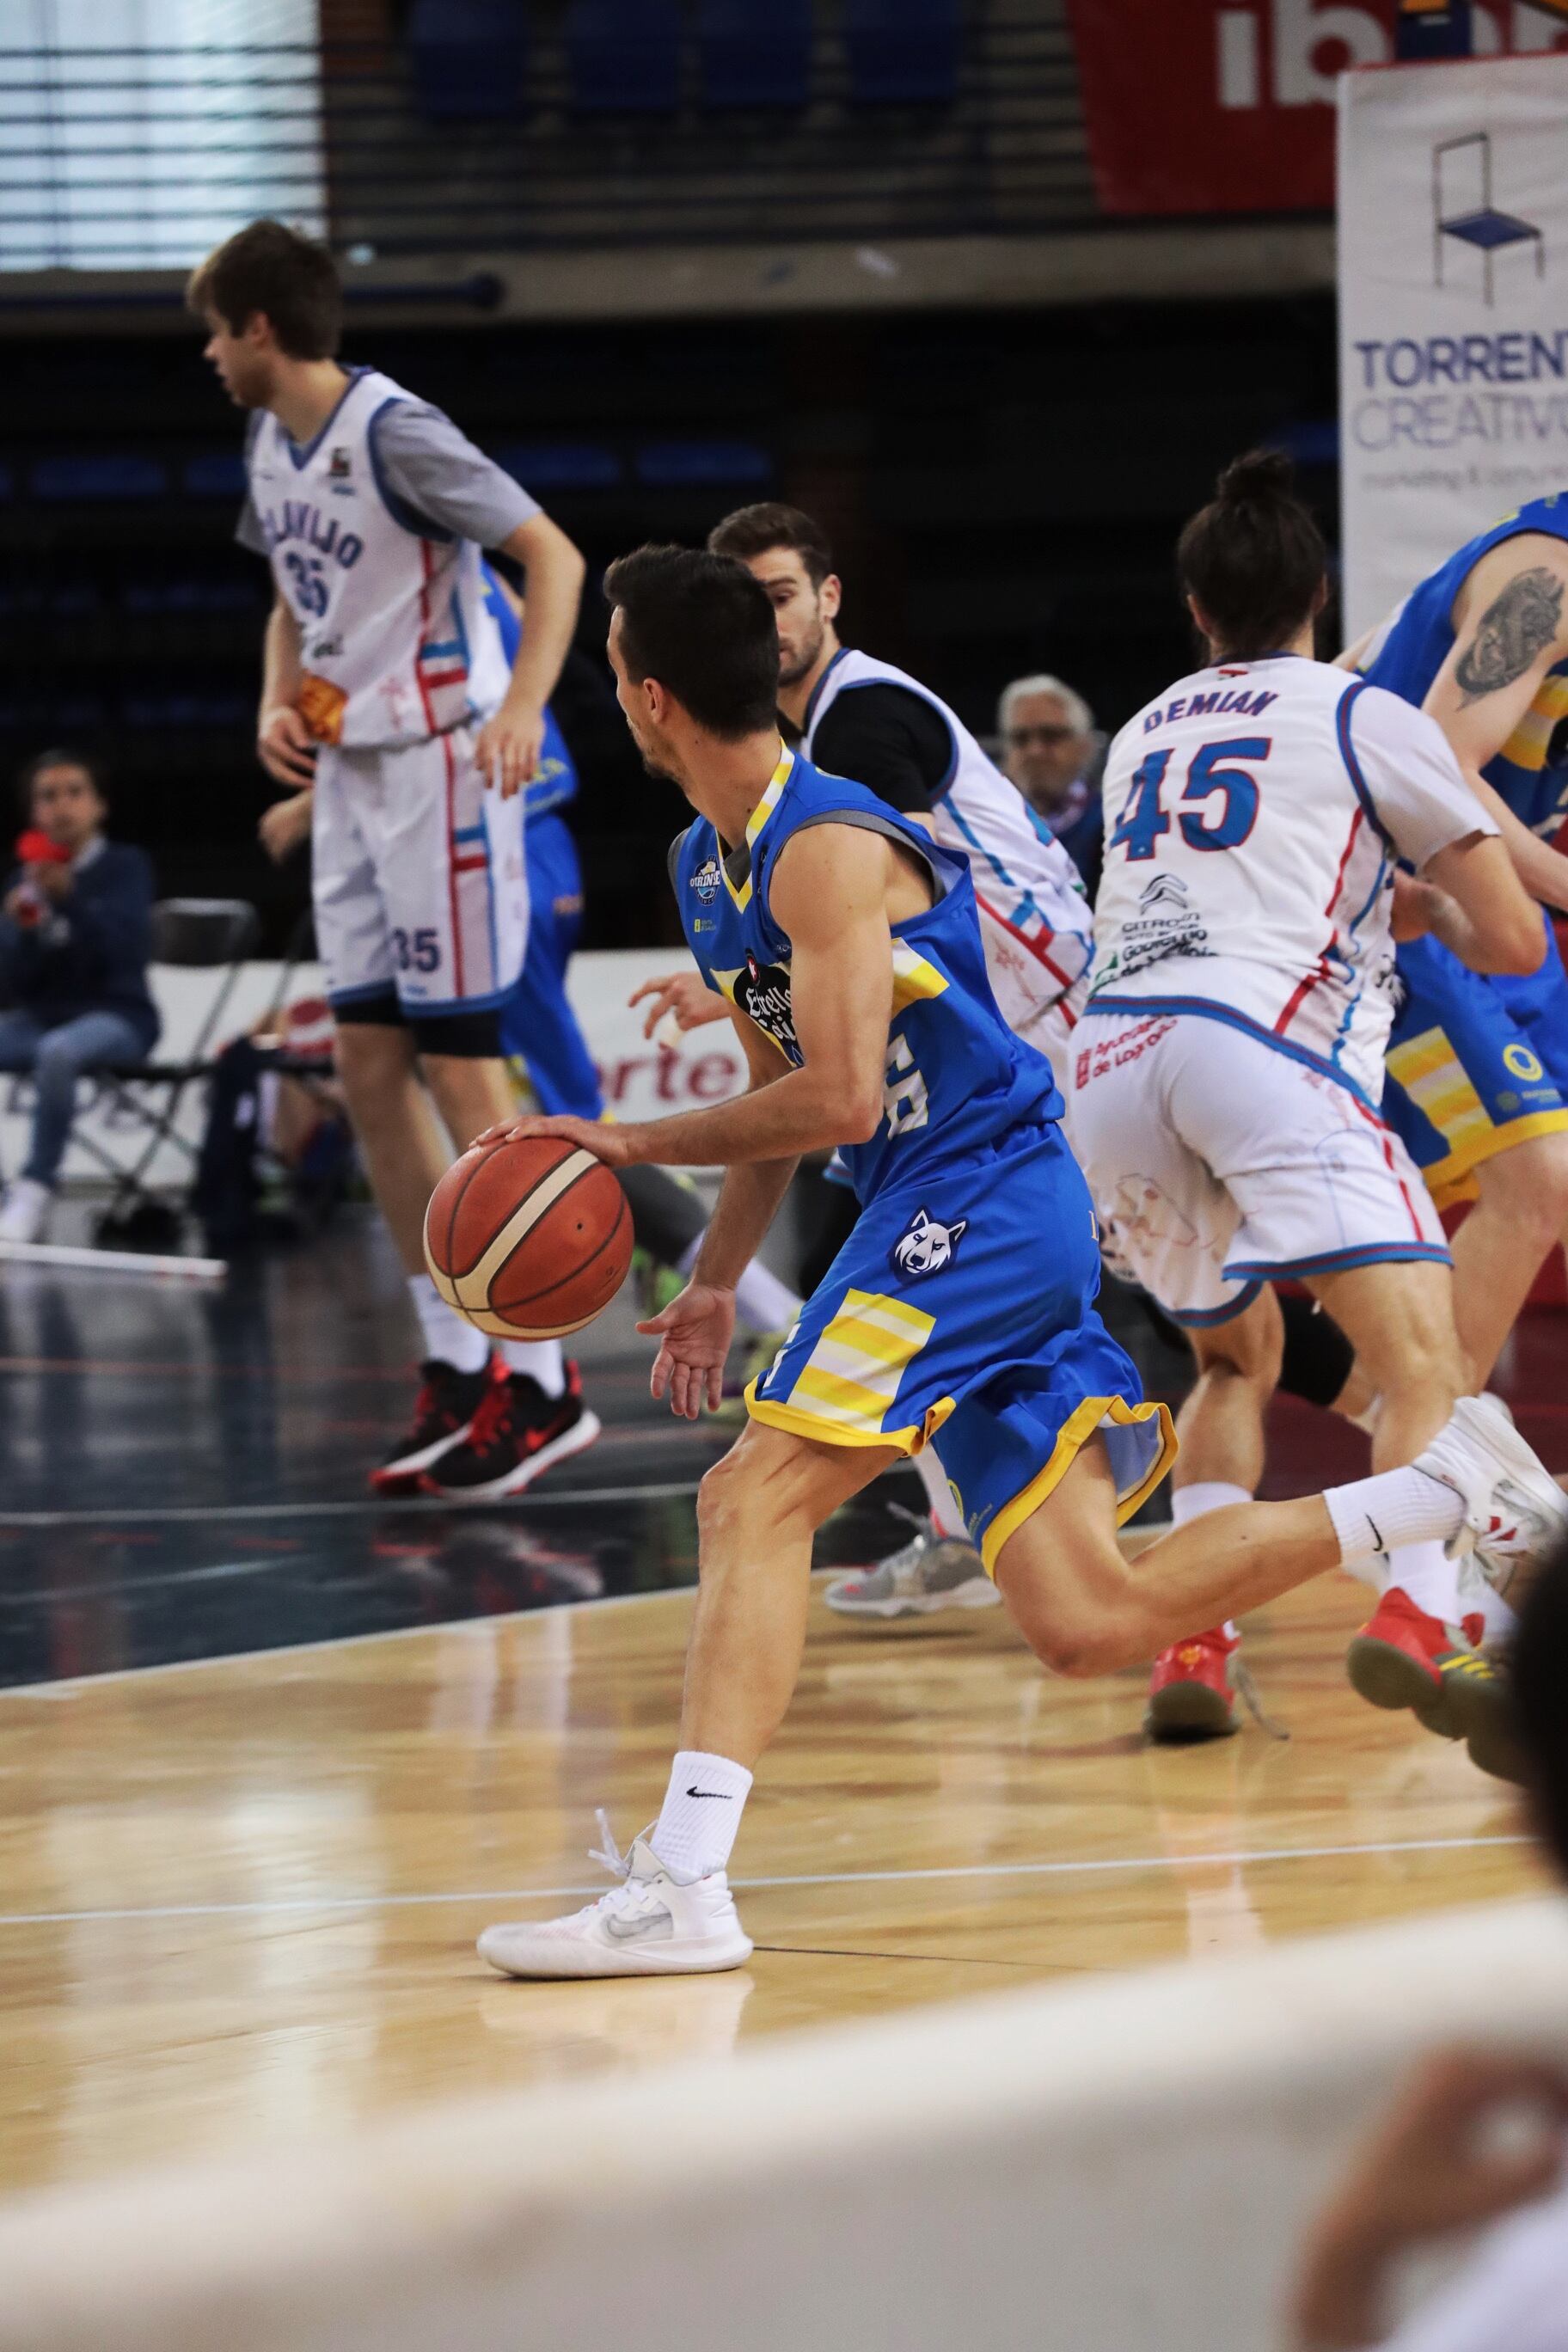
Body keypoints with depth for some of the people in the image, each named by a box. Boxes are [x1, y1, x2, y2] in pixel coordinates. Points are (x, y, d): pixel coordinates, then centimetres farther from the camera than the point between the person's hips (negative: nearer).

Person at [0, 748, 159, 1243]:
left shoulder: (124, 866, 0)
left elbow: (125, 949, -17)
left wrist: (70, 900, -31)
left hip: (116, 1014, -5)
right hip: (43, 1015, 5)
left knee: (58, 1051, -38)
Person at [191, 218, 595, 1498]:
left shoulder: (395, 433, -16)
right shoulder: (272, 445, 11)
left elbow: (554, 556, -19)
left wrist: (523, 708, -31)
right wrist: (279, 703, 6)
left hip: (442, 765, -9)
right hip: (348, 773, 9)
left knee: (462, 1071, -9)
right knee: (370, 1070, 6)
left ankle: (543, 1383, -5)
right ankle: (459, 1370, 12)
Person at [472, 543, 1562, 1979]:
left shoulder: (829, 847, -16)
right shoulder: (707, 866, 14)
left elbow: (836, 1100, -22)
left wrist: (636, 1145, -15)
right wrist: (717, 1282, 20)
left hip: (983, 1200, -10)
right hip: (941, 1217, 10)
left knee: (756, 1496, -19)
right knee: (1088, 1627, 5)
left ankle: (682, 1885, -28)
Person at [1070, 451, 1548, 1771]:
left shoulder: (1143, 739, 29)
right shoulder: (1365, 719, 13)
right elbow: (1513, 945, 14)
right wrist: (1434, 905, 35)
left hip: (1112, 1055, 6)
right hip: (1262, 1040, -5)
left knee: (1237, 1355, 27)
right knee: (1424, 1354, -12)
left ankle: (1192, 1644, 9)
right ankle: (1417, 1623, -39)